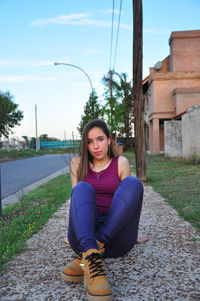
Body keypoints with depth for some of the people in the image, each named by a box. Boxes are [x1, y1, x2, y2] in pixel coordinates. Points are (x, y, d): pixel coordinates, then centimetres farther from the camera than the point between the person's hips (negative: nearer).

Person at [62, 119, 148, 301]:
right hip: (84, 234, 1)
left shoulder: (121, 163, 10)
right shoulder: (78, 163, 13)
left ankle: (85, 257, -32)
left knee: (133, 183, -23)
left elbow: (127, 195, 7)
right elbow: (77, 195, 10)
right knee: (83, 188, -25)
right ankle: (91, 256, -49)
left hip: (115, 238, 0)